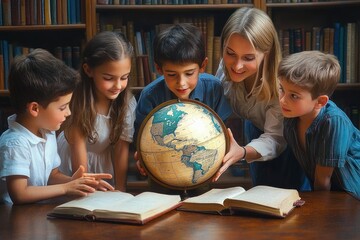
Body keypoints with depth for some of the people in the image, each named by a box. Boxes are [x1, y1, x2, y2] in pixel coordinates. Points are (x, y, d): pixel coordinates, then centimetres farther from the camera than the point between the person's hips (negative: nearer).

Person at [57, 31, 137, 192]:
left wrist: (120, 190, -14)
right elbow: (78, 144, -18)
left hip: (103, 161, 1)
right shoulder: (78, 100, -22)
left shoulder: (127, 102, -16)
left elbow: (121, 148, -12)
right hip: (72, 160, -1)